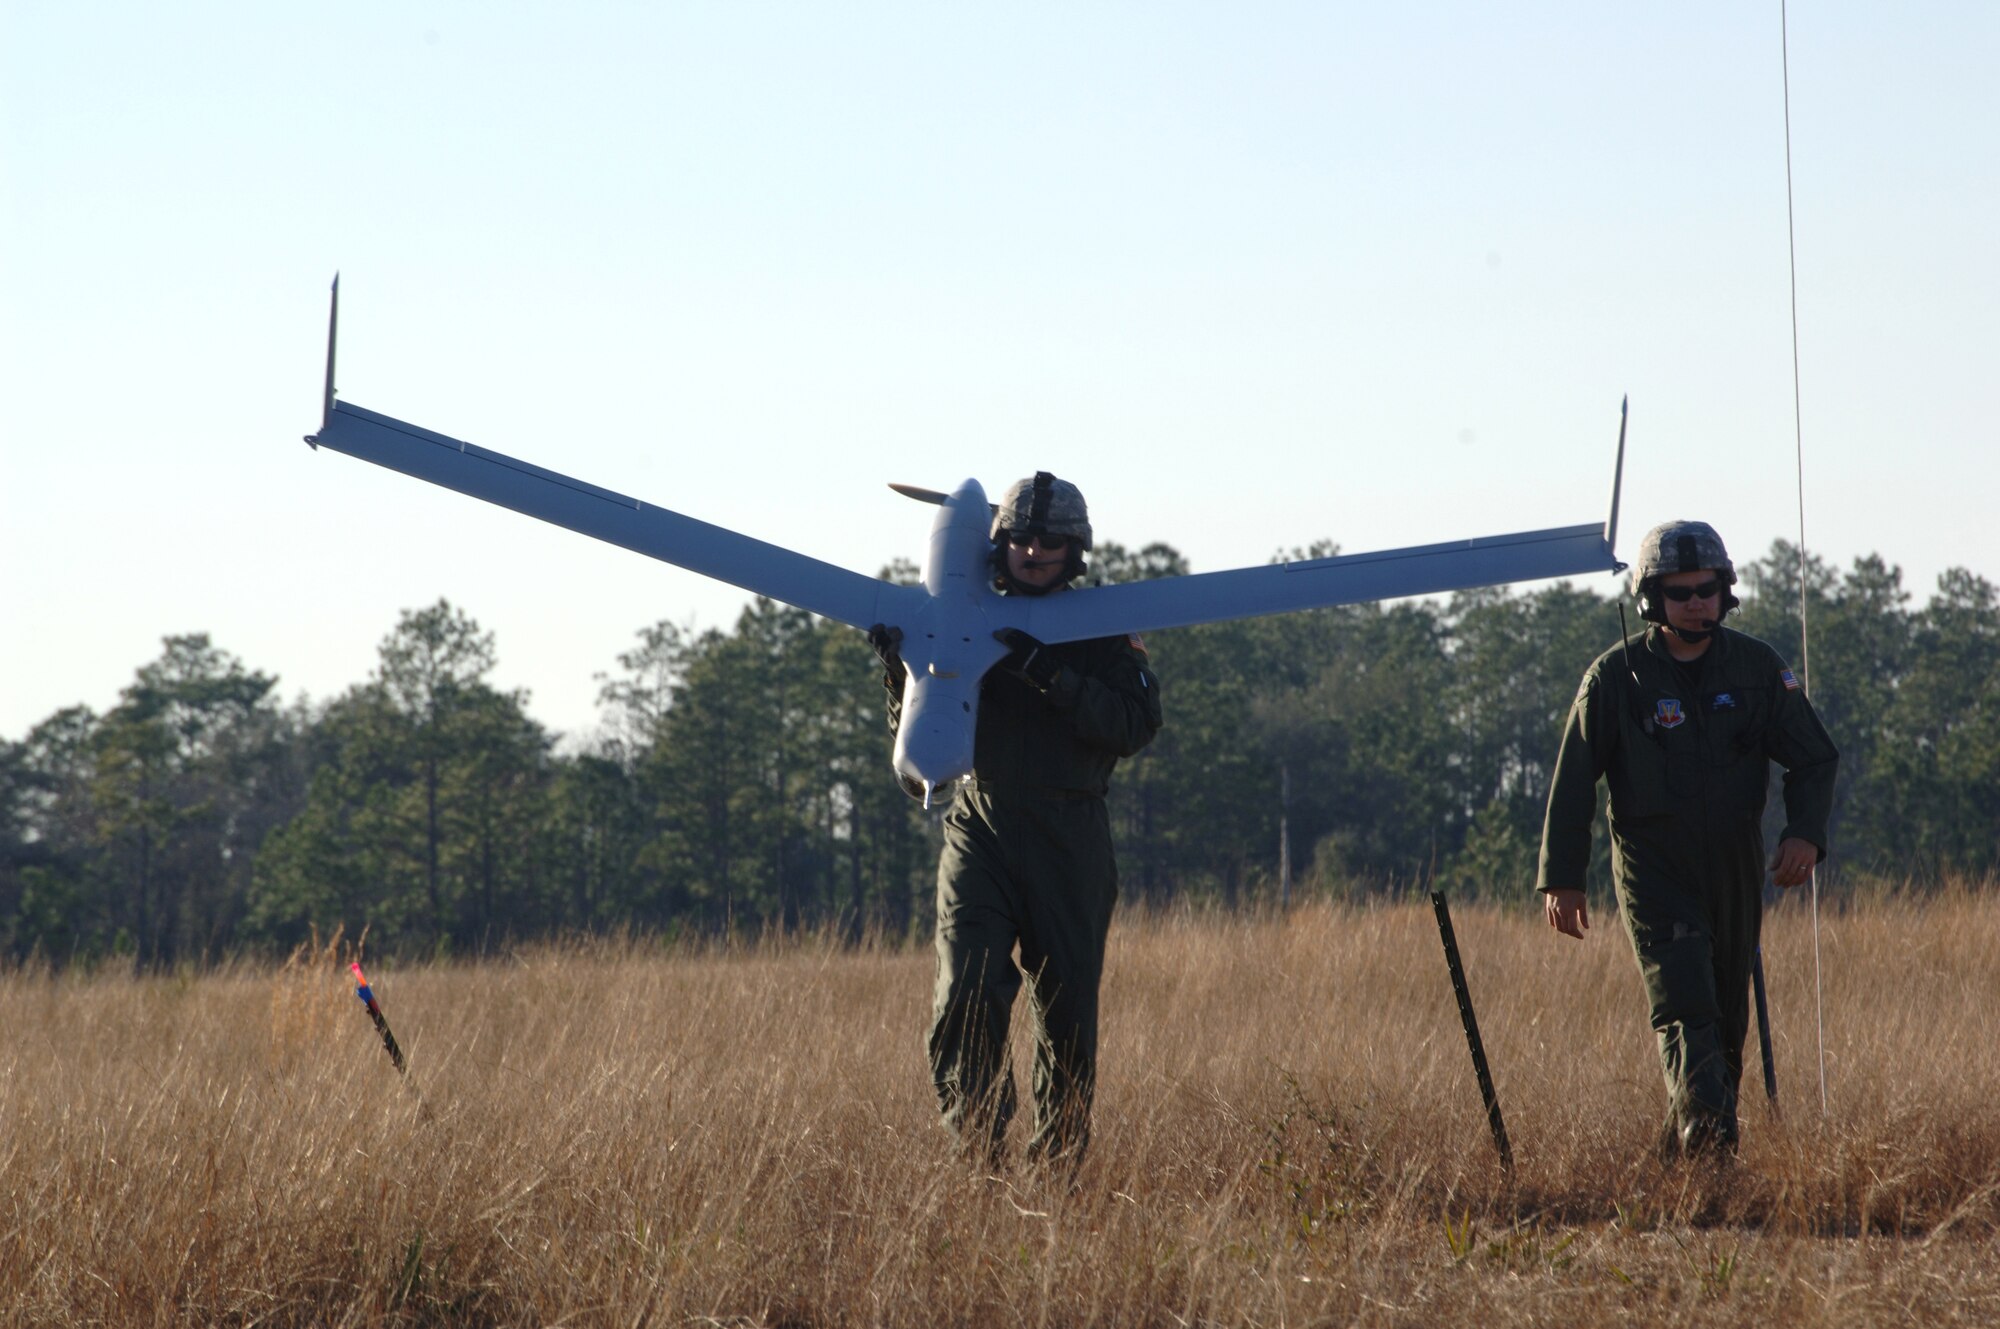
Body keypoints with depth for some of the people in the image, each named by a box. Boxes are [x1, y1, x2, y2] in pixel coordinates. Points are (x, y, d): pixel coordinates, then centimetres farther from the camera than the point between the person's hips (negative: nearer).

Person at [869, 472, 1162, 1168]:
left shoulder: (1103, 633, 5)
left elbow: (1135, 725, -11)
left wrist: (1050, 674, -21)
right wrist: (900, 667, -7)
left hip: (1069, 845, 0)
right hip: (980, 830, 0)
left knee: (1066, 1011, 5)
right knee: (967, 994, -16)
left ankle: (1059, 1164, 17)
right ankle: (977, 1155, -14)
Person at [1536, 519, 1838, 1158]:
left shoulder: (1756, 668, 3)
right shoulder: (1616, 676, -4)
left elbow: (1814, 758, 7)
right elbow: (1573, 782, -1)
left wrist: (1805, 832, -11)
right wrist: (1562, 879, -4)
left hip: (1735, 870, 4)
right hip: (1653, 875, -4)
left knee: (1727, 1024, 9)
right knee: (1686, 1015, -19)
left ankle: (1677, 1151, 24)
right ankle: (1710, 1151, -30)